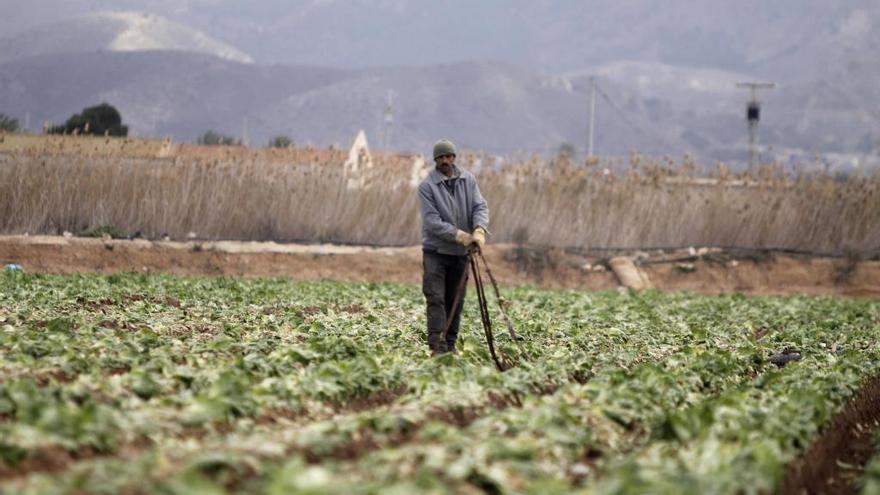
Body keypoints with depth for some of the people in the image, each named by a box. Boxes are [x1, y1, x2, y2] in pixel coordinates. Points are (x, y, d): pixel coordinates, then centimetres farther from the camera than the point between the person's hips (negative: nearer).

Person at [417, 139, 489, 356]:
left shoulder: (468, 180, 4)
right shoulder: (427, 186, -9)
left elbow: (480, 206, -3)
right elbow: (432, 221, -16)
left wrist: (479, 230, -24)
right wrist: (459, 235, -24)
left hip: (461, 252, 4)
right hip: (435, 250, -4)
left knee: (456, 301, 9)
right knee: (436, 299, -12)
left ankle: (450, 344, 16)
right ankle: (436, 345, -18)